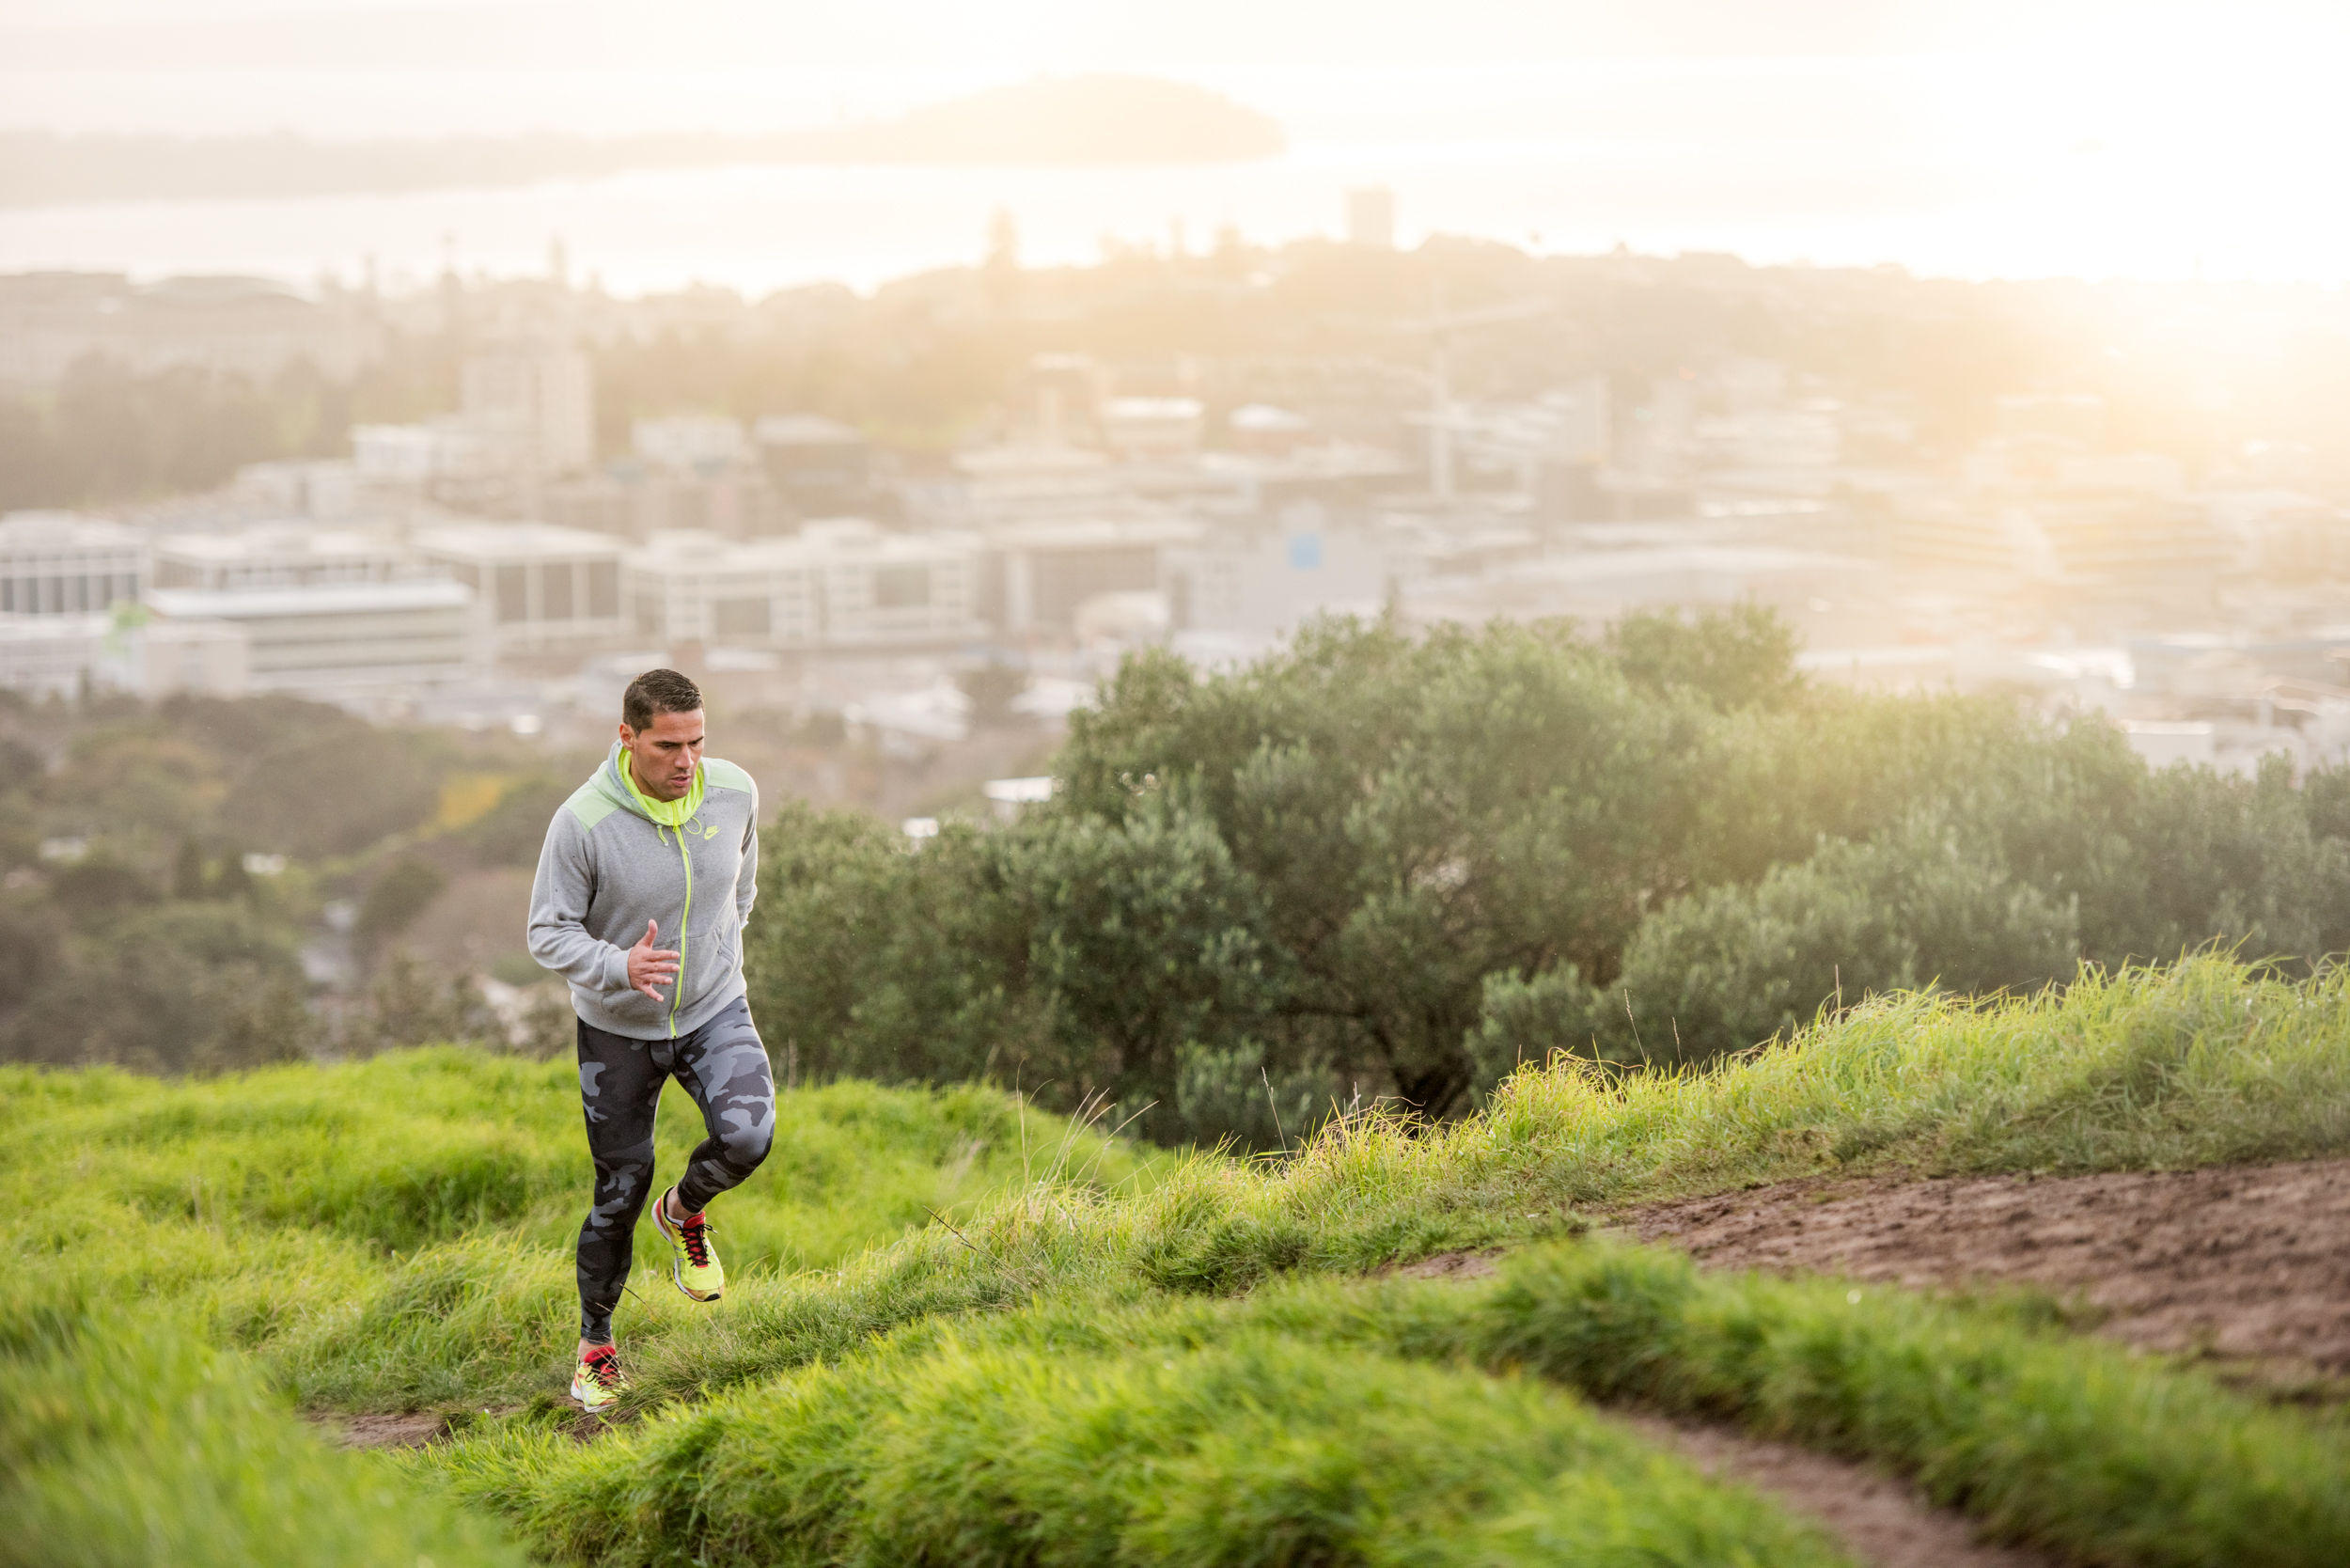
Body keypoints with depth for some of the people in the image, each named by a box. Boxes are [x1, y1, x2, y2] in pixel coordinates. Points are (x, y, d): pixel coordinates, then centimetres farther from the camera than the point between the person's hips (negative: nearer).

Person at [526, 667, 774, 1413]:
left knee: (747, 1136, -23)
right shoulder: (583, 821, -24)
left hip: (715, 1011, 2)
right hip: (617, 1028, -2)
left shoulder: (734, 792, -12)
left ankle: (686, 1212, 11)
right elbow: (548, 933, -17)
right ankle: (596, 1345, 27)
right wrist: (620, 967, -34)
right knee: (620, 1190, 5)